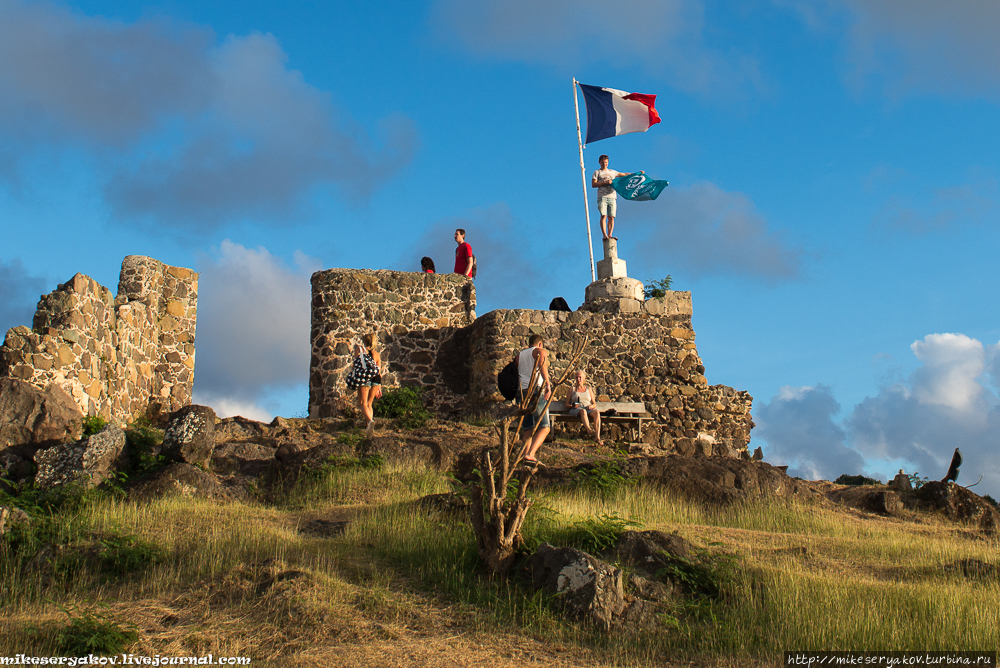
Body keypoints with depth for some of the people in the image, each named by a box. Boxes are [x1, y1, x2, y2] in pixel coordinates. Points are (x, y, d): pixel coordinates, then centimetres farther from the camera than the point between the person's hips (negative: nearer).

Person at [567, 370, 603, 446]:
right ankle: (589, 430, -63)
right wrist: (572, 406, -10)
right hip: (576, 410, -2)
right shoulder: (572, 390, 18)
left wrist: (591, 406, -5)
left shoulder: (589, 389, 23)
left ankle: (597, 436, -47)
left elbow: (594, 404, 20)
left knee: (597, 412, -33)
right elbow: (567, 404, 13)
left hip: (588, 409, 2)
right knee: (583, 411, -40)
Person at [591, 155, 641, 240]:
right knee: (603, 216, -15)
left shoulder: (612, 172, 24)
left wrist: (637, 173, 27)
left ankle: (610, 235, -6)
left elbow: (624, 175, 30)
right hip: (602, 197, -3)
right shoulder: (597, 173, 13)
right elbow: (593, 184, 0)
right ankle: (605, 235, -18)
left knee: (611, 217, -5)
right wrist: (605, 182, -8)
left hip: (612, 197, 3)